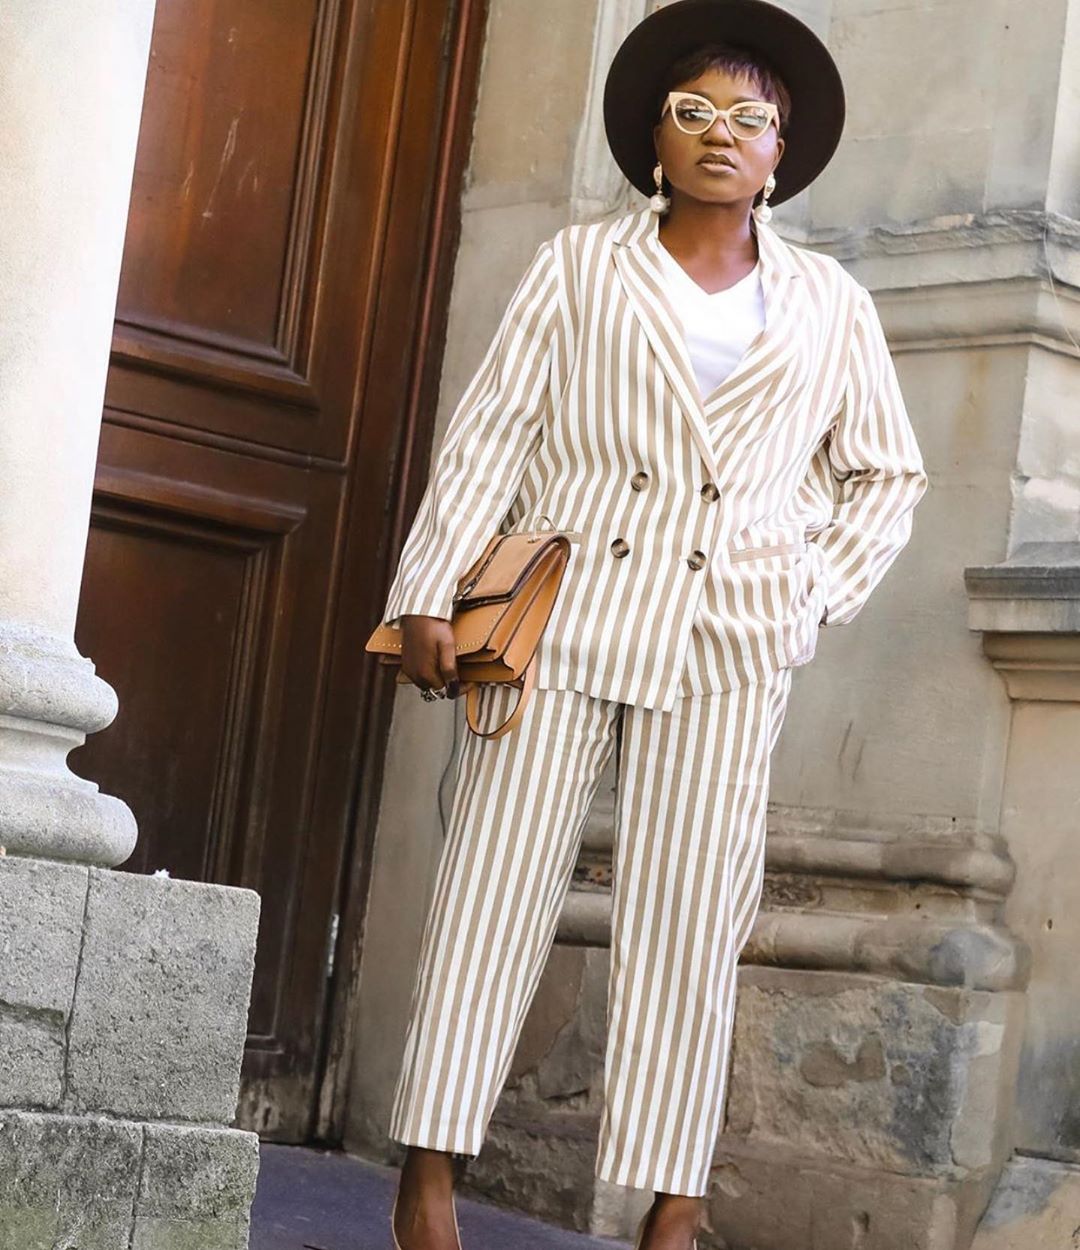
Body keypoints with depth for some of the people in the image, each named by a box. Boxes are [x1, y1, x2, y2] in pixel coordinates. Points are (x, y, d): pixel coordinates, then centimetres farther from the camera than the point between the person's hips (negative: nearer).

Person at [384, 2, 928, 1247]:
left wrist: (813, 597, 5)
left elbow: (886, 477, 19)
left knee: (689, 919, -2)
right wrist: (429, 593, -4)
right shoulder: (579, 266, 8)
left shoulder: (829, 304, 12)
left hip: (728, 647, 1)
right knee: (495, 884, -4)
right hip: (566, 616, -1)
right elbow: (488, 433, 4)